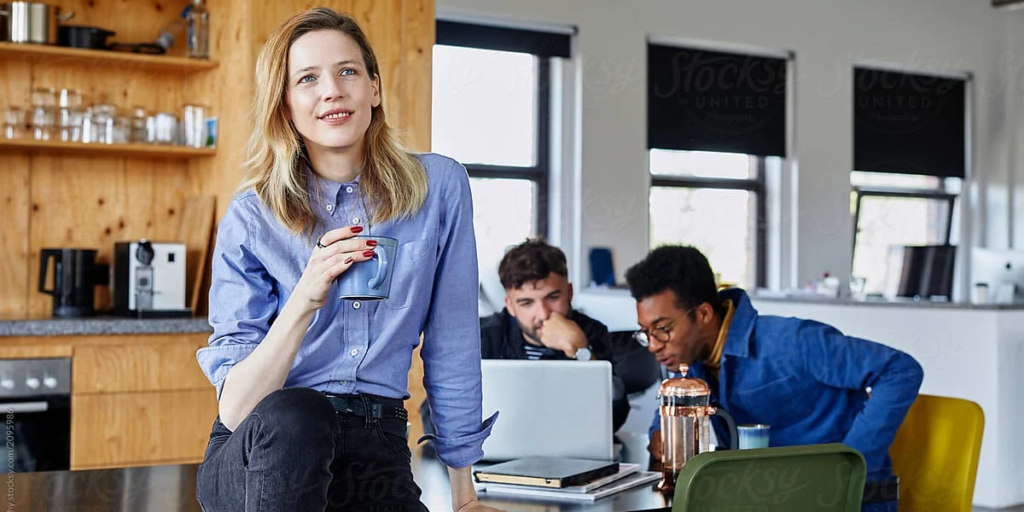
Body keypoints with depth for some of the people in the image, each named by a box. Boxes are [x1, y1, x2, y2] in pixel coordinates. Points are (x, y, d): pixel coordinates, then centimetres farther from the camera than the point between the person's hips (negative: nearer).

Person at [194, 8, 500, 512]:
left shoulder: (438, 187, 1)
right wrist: (305, 300, -24)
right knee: (293, 414, -36)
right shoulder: (251, 218, -3)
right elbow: (235, 409, -9)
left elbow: (450, 347, 8)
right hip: (262, 457, -1)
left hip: (376, 456, 2)